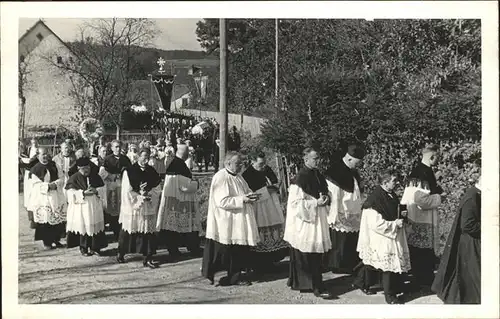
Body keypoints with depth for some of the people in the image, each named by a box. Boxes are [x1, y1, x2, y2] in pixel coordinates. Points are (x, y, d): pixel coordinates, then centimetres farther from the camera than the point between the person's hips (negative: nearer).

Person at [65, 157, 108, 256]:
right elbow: (71, 193, -10)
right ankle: (84, 248, 14)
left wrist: (96, 190, -12)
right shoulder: (74, 178, -3)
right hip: (81, 207, -3)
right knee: (83, 227, 0)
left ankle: (95, 247, 14)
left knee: (96, 226, 3)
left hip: (95, 206, 3)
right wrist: (83, 193, -20)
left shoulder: (95, 176, 7)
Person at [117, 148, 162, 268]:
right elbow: (127, 191, -10)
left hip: (148, 208, 3)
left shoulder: (152, 172, 5)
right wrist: (141, 197, -15)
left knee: (148, 232, 0)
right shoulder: (129, 172, -7)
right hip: (132, 207, -3)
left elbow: (156, 189, 5)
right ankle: (121, 253, 28)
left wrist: (148, 194, -14)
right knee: (128, 232, 8)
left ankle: (148, 258, 3)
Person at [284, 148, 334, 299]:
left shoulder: (318, 174, 9)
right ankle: (317, 287, 2)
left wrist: (325, 199, 2)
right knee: (310, 257, -4)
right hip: (305, 221, -8)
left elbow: (324, 192, 23)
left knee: (316, 255, 11)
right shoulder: (301, 177, -15)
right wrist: (316, 202, -20)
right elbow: (296, 202, -17)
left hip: (318, 219, 8)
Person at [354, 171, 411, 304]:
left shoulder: (392, 196, 6)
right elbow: (376, 224, -23)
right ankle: (390, 295, 9)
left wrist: (400, 220, 8)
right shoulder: (375, 199, -22)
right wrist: (395, 224, -19)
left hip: (393, 236, 9)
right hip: (382, 238, -9)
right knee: (388, 264, -3)